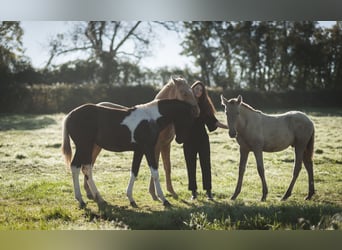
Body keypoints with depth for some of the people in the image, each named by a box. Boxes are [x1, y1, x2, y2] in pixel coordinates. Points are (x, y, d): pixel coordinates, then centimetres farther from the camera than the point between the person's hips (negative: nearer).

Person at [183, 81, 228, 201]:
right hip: (189, 139, -1)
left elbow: (213, 121, 5)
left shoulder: (205, 105, 6)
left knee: (206, 165, 0)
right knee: (191, 165, 4)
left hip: (202, 138, 1)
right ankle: (193, 191, 13)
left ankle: (208, 191, 6)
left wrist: (227, 126, -4)